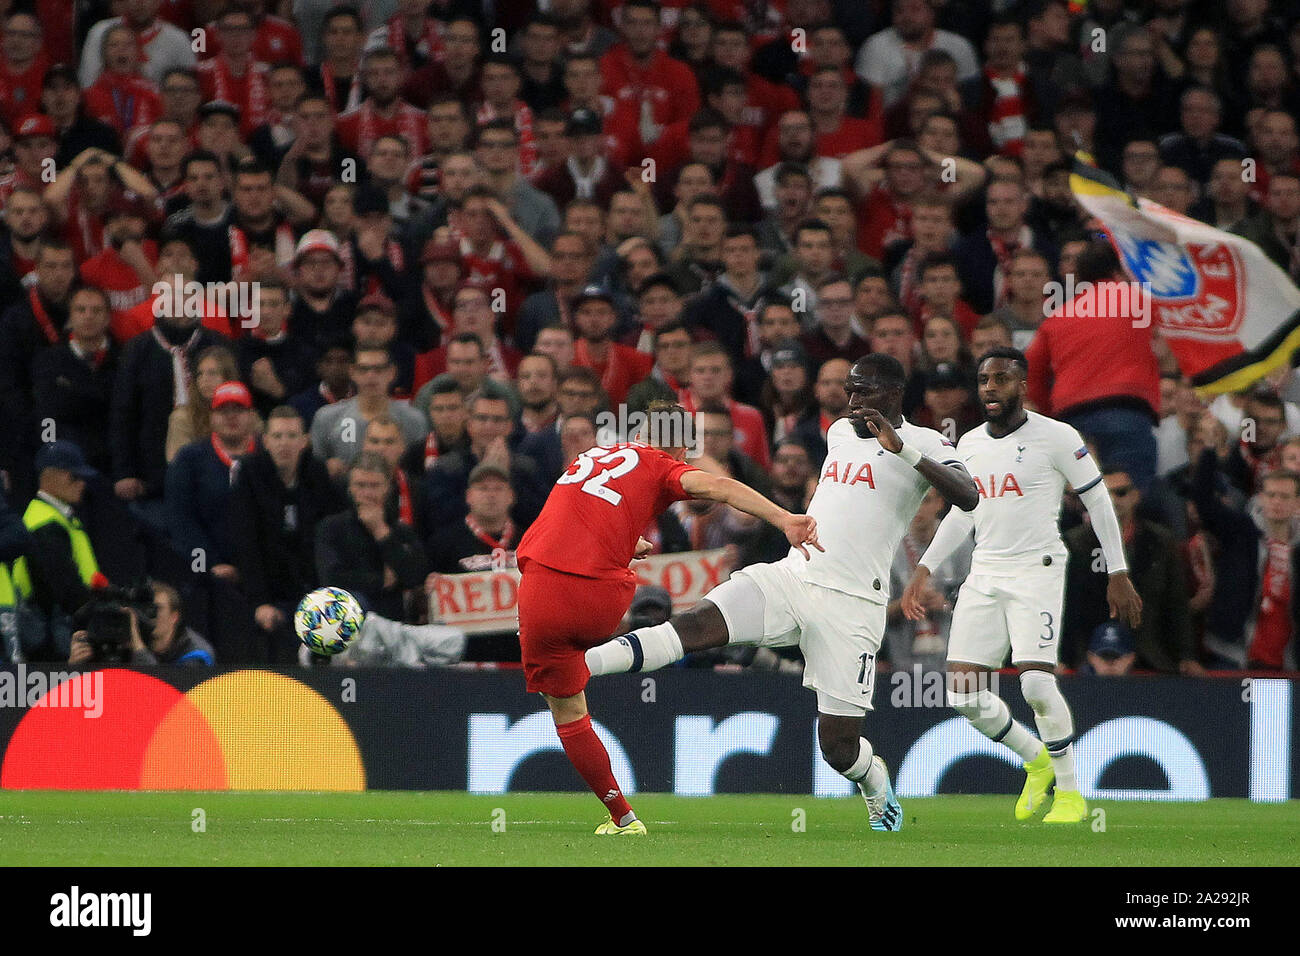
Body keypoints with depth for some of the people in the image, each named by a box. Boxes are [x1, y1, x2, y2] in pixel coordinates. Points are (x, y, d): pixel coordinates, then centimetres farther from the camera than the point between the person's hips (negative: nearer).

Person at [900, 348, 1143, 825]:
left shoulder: (1055, 437, -7)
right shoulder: (970, 445, 11)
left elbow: (1097, 500, -1)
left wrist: (1118, 574, -2)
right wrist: (925, 570, 20)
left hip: (1037, 570, -6)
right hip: (984, 576, 6)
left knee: (1036, 684, -20)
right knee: (963, 693, -4)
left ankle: (1070, 791, -1)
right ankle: (1036, 760, 22)